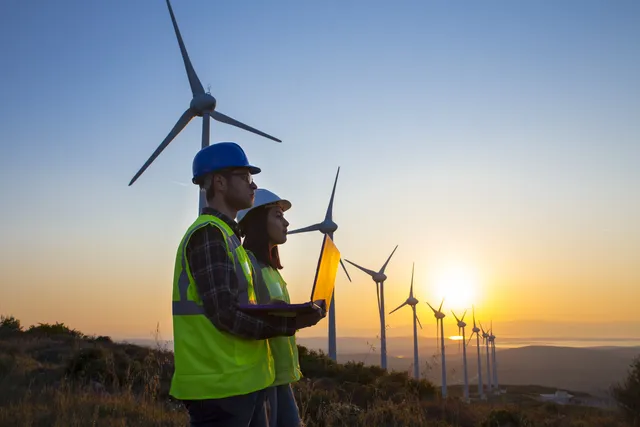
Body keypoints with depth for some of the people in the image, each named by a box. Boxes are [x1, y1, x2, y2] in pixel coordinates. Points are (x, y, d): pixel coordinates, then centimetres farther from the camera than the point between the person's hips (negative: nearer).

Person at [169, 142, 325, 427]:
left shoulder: (224, 235, 18)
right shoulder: (208, 234, -13)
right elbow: (226, 315, -20)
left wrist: (282, 317, 7)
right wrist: (289, 323, -14)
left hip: (239, 381, 10)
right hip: (220, 385, -10)